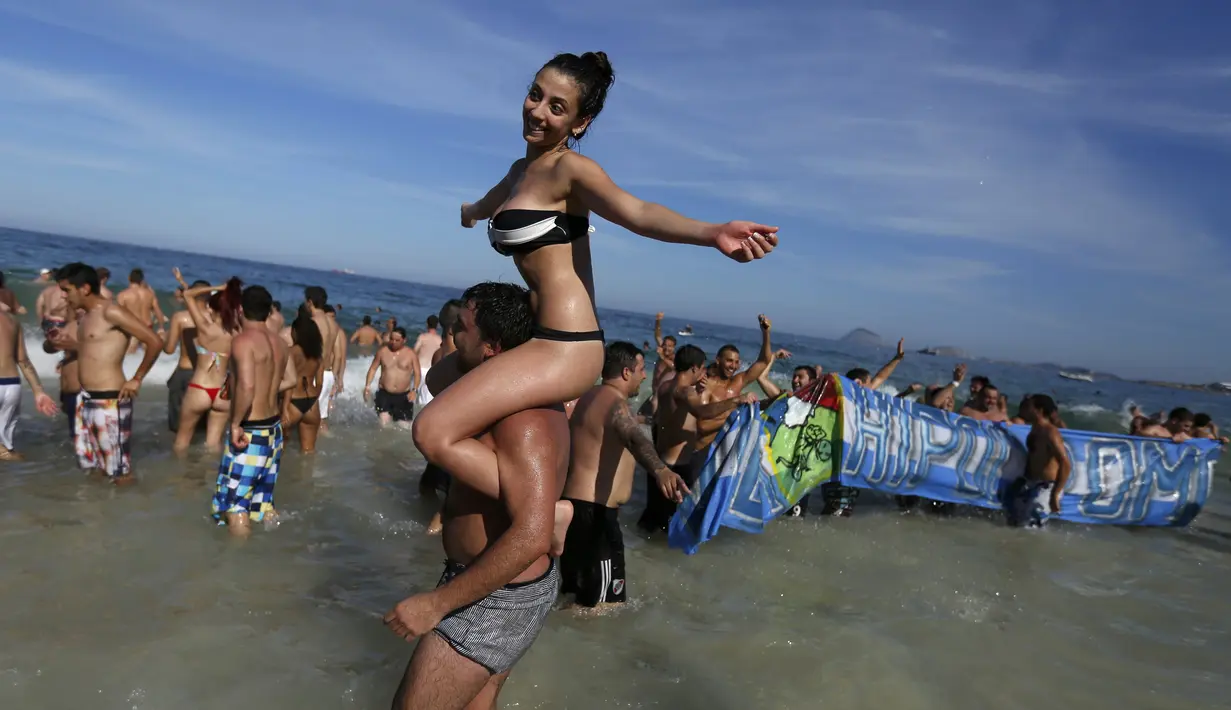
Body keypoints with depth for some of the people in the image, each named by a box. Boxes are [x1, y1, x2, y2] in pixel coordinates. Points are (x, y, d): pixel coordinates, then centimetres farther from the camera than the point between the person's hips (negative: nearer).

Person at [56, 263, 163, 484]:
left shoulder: (111, 312, -14)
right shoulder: (86, 316, 13)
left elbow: (155, 342, -19)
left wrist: (137, 379, -12)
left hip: (109, 401, -9)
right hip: (85, 399, 9)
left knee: (119, 474, -1)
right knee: (92, 467, 18)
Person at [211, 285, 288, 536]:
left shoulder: (242, 340, -15)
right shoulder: (278, 342, 8)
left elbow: (247, 386, -28)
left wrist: (236, 423, -20)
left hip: (250, 431, -8)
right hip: (273, 428, 8)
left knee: (233, 502, 3)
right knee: (263, 500, 19)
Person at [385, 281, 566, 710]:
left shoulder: (521, 418, -28)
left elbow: (531, 535, -35)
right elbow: (435, 382, 21)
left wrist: (437, 603, -30)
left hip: (495, 598, -10)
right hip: (502, 587, 10)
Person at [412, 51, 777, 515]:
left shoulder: (569, 168, -8)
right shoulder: (520, 171, 17)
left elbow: (636, 213, -28)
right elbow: (483, 206, 42)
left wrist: (712, 233, -47)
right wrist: (468, 212, 65)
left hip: (563, 348, -10)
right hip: (548, 341, 10)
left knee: (433, 433, -15)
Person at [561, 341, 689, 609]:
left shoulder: (590, 397, 11)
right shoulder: (615, 402, -20)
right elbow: (634, 438, -42)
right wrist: (661, 470, -60)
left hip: (576, 506, 10)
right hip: (593, 512, -10)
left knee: (577, 591, 26)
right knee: (602, 603, -1)